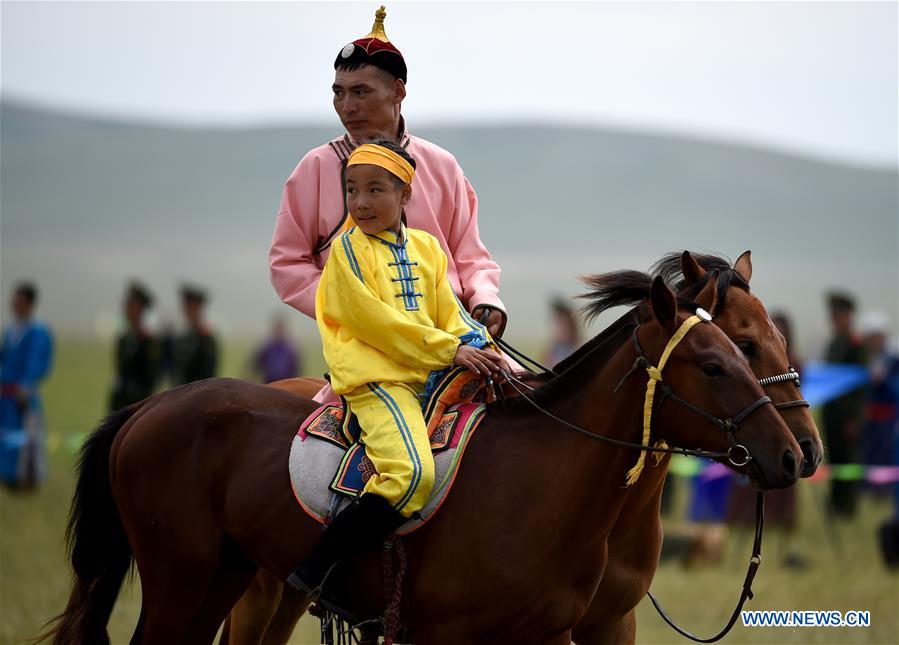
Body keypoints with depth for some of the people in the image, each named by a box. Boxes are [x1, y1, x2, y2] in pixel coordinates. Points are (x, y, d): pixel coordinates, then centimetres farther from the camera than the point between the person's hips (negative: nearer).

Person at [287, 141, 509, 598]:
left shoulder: (427, 248, 17)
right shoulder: (349, 248, -2)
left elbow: (449, 313, 16)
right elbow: (373, 321, -10)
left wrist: (481, 347, -6)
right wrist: (450, 350, -14)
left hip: (431, 377, 7)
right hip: (375, 378, -7)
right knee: (410, 473, -30)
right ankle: (316, 569, -24)